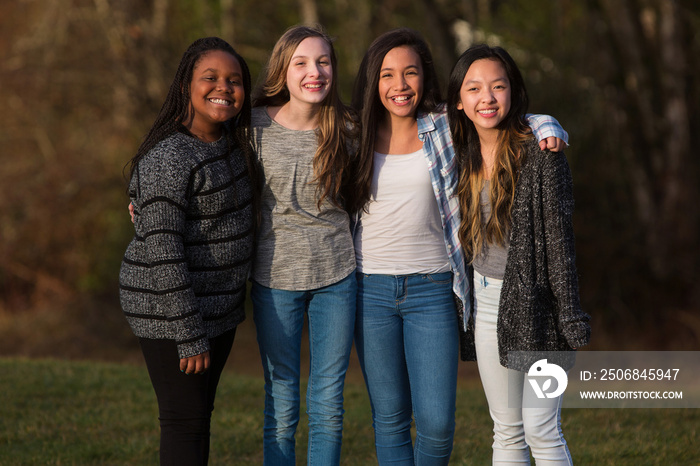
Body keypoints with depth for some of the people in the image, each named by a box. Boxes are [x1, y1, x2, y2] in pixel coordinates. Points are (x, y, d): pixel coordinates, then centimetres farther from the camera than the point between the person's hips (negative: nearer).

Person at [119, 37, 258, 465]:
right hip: (170, 309, -9)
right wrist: (190, 334, -24)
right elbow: (162, 250, -23)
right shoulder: (169, 158, -21)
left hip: (219, 304, 9)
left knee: (200, 411, 16)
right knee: (186, 422, -4)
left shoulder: (233, 140, 5)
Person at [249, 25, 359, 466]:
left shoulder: (346, 129, 0)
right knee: (281, 408, 5)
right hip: (275, 276, -1)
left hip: (336, 276, 1)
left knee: (328, 407, 6)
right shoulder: (256, 126, -5)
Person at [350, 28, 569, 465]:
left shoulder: (446, 128, 1)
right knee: (390, 418, 5)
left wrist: (548, 127, -11)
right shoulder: (356, 136, 4)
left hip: (431, 288, -1)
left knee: (437, 423, -5)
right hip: (371, 288, 1)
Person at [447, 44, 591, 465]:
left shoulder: (541, 154, -12)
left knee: (541, 430, -5)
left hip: (537, 302, -6)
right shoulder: (465, 156, 6)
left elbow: (559, 236, -12)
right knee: (506, 431, 11)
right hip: (488, 302, 6)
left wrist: (569, 319, -14)